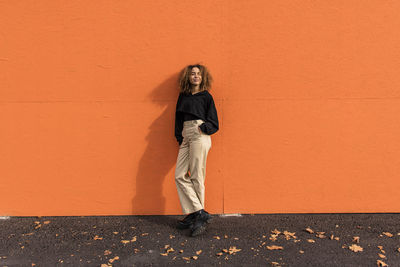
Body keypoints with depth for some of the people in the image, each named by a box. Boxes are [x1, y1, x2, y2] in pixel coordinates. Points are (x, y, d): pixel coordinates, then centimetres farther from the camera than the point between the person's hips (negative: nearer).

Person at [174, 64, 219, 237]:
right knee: (180, 176, -4)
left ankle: (197, 215, 0)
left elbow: (214, 123, 7)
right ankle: (199, 213, -1)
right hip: (185, 137, 6)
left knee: (196, 177, -7)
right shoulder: (183, 96, 19)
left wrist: (203, 128, -9)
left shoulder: (206, 96, 8)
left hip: (200, 136, -5)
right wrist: (179, 138, 12)